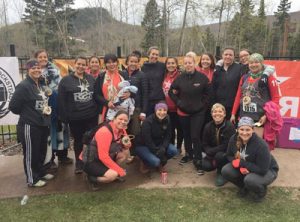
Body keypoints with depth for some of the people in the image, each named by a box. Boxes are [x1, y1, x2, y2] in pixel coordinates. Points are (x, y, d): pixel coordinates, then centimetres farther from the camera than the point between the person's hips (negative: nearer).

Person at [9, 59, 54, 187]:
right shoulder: (23, 86, -16)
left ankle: (41, 172, 36)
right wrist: (27, 114, -4)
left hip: (42, 124, 8)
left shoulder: (41, 85, 11)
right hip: (30, 126, -8)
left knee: (41, 151, 19)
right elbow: (13, 106, -16)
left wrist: (47, 109, 8)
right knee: (30, 153, 5)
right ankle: (32, 179, 19)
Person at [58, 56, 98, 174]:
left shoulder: (91, 78, 7)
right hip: (75, 118, -2)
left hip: (91, 116, 2)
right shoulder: (66, 80, -3)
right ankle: (79, 164, 28)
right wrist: (64, 116, -10)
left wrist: (98, 111, 5)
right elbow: (61, 100, -5)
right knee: (78, 141, 12)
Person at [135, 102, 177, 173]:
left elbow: (167, 136, -5)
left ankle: (160, 163, 8)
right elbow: (147, 140, -24)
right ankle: (145, 163, 5)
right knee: (155, 161, -30)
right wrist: (157, 152, -25)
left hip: (158, 144, 6)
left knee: (174, 150, -19)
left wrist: (163, 148, -24)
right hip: (143, 146, -6)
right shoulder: (148, 121, -24)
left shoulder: (167, 120, -7)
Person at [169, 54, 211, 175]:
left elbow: (208, 93, 2)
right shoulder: (180, 78, 0)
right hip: (183, 111, 3)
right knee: (186, 135, 16)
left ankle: (198, 161, 7)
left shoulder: (202, 77, -6)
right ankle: (189, 154, 36)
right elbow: (171, 92, 9)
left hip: (198, 112, -3)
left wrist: (203, 105, -5)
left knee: (195, 136, -6)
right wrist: (178, 103, -1)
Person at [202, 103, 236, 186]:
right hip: (212, 154, 4)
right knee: (206, 166, -20)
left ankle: (222, 174, -3)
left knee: (219, 155, -35)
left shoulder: (230, 126, -19)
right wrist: (212, 157, -18)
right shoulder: (208, 126, -5)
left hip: (227, 153, -4)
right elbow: (205, 145, -2)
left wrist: (210, 151, -21)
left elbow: (227, 146, -22)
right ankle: (220, 167, 14)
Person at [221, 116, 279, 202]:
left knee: (250, 180, -36)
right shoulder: (234, 139, -17)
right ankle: (244, 187, 10)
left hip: (267, 171, -5)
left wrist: (241, 163, -29)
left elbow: (262, 170, -30)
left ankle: (261, 190, 2)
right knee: (225, 171, -19)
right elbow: (229, 155, -3)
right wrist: (241, 167, -22)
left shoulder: (261, 145, -32)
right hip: (244, 168, 5)